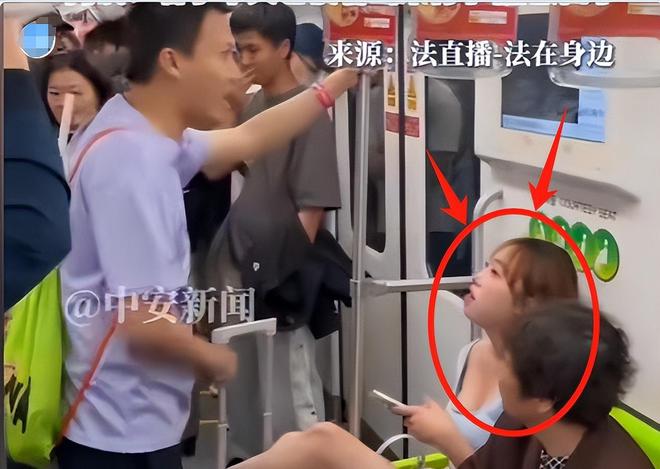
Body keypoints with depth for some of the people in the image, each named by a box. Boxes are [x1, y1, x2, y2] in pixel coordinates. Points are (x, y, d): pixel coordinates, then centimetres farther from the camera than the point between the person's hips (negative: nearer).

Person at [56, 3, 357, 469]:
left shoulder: (146, 135, 7)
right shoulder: (132, 157, -25)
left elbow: (248, 139, 22)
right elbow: (144, 319, -28)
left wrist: (343, 79, 22)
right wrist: (215, 359, -8)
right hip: (122, 432, -10)